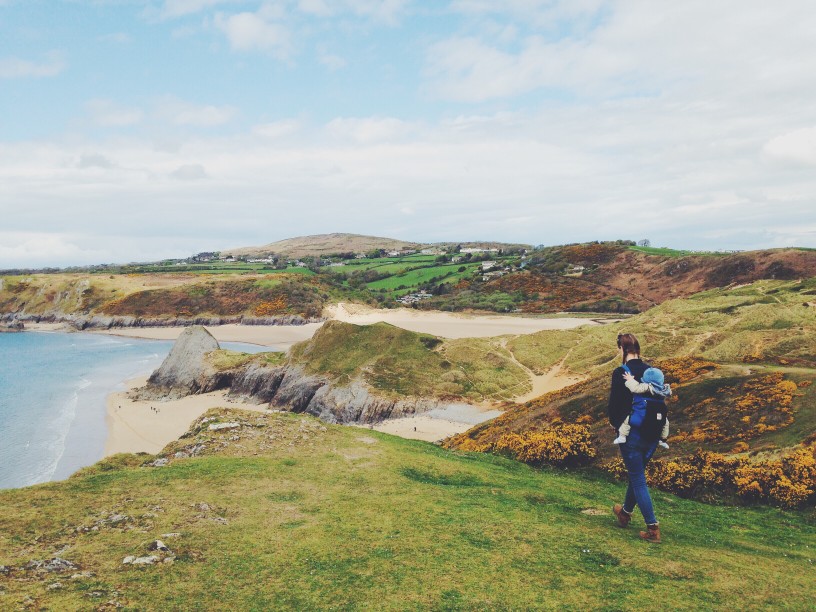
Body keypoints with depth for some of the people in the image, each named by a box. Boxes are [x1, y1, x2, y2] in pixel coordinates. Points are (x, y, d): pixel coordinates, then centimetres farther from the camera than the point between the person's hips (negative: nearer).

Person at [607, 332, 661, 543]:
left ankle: (653, 528, 2)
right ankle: (625, 512, 42)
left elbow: (614, 403, -12)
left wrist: (614, 422, 7)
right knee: (636, 473, 23)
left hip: (631, 433, -6)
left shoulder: (620, 373, -16)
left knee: (638, 479, 3)